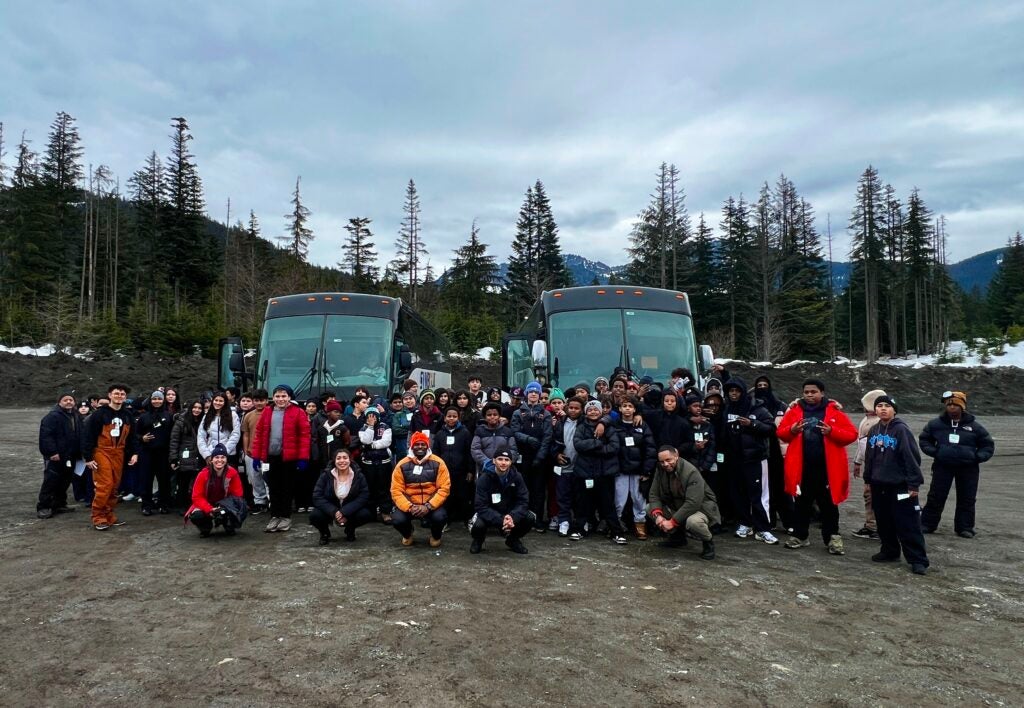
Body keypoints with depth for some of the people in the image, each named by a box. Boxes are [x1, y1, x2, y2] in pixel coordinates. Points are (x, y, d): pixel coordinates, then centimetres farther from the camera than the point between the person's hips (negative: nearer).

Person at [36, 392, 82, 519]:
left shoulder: (77, 416, 14)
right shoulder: (52, 416, -11)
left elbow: (80, 435, 22)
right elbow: (46, 436, -18)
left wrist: (79, 453, 16)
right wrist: (52, 452, -23)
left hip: (71, 456, 7)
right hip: (55, 456, -7)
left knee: (65, 481, 12)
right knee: (50, 481, -6)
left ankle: (59, 504, 22)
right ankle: (43, 507, 1)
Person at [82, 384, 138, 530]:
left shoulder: (127, 415, 10)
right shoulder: (99, 414, -8)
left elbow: (131, 436, 16)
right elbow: (88, 435, -9)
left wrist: (134, 453, 4)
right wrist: (88, 457, -12)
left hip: (119, 454, 5)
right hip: (102, 453, -5)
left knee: (114, 487, 7)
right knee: (105, 486, -11)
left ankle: (109, 516, 16)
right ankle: (98, 518, -2)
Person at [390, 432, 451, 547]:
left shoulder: (438, 463, -6)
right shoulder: (402, 465, -4)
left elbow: (444, 488, -10)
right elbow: (396, 491, -6)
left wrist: (428, 506, -22)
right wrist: (409, 507, -22)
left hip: (431, 504, -1)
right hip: (408, 504, 1)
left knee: (440, 517, -31)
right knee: (397, 520, -26)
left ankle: (436, 536, 9)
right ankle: (407, 534, 14)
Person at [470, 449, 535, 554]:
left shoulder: (516, 477, -11)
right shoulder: (484, 478, -20)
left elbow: (523, 501, -13)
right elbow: (481, 506, -25)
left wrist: (513, 517, -33)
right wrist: (501, 520, -38)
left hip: (510, 513, 3)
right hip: (489, 514, -3)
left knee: (531, 518, -21)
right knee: (478, 525, -34)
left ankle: (513, 539, 10)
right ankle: (478, 540, 6)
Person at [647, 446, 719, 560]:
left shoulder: (691, 472, -27)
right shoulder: (660, 470, -7)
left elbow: (692, 503, -33)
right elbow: (654, 494, -6)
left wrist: (672, 521, -32)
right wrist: (657, 515, -24)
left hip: (701, 507, -7)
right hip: (675, 506, 7)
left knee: (693, 522, -40)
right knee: (649, 508, -7)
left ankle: (708, 542, -4)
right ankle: (677, 537, 11)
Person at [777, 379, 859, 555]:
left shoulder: (834, 411, -1)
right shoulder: (795, 411, 5)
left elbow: (852, 434, -4)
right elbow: (780, 433, 8)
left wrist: (832, 432, -20)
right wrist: (791, 430, -13)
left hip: (827, 468, -2)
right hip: (801, 467, 2)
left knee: (828, 504, 8)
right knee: (802, 503, 12)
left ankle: (832, 538, 20)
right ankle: (799, 536, 24)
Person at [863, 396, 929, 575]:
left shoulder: (901, 429, -11)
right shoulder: (873, 431, 9)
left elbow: (912, 458, -13)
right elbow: (869, 457, 16)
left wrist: (914, 484, -15)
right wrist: (868, 480, 17)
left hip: (900, 486, -6)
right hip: (878, 486, 6)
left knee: (908, 525, -4)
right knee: (884, 522, 15)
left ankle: (918, 560, 2)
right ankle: (889, 551, 29)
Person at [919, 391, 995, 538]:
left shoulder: (974, 426, 1)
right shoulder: (936, 424, 1)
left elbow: (988, 445, 11)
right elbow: (924, 439, 14)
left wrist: (977, 457, -4)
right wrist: (933, 451, -1)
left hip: (968, 468, 0)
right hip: (942, 466, 0)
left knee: (967, 499, 7)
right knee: (935, 497, 3)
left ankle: (965, 528, 18)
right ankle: (927, 524, 11)